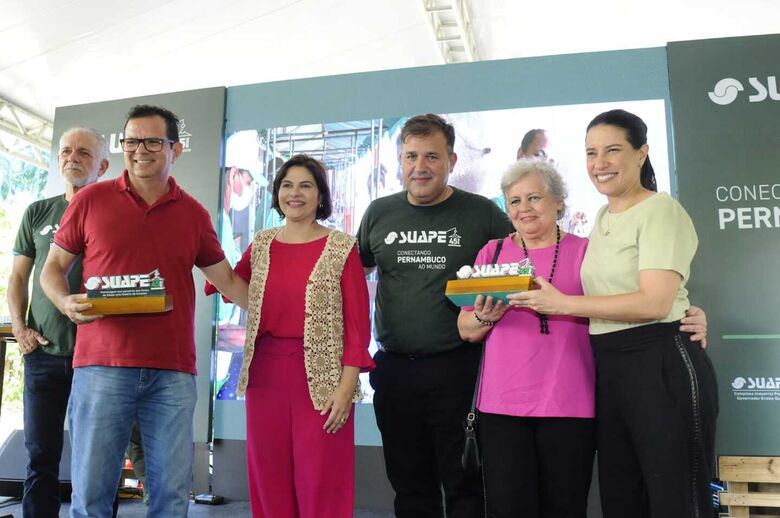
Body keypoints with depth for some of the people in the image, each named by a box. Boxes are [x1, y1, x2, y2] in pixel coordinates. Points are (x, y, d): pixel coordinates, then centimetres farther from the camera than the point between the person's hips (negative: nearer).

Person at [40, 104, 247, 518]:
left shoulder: (194, 214, 10)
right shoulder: (91, 200, 6)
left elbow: (226, 279, 18)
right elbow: (52, 269, 11)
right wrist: (67, 303, -9)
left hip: (173, 374, 2)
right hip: (101, 367, -1)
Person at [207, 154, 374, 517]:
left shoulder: (342, 248, -4)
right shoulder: (261, 244, 10)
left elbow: (358, 323, -7)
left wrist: (347, 385, -13)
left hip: (320, 378, -4)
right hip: (265, 374, 4)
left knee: (320, 486, 3)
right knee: (269, 483, 13)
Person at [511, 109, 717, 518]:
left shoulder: (660, 210, -9)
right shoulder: (603, 217, 16)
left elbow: (654, 303, -19)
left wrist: (563, 304, -17)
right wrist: (543, 301, 10)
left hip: (662, 366, -8)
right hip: (608, 369, 8)